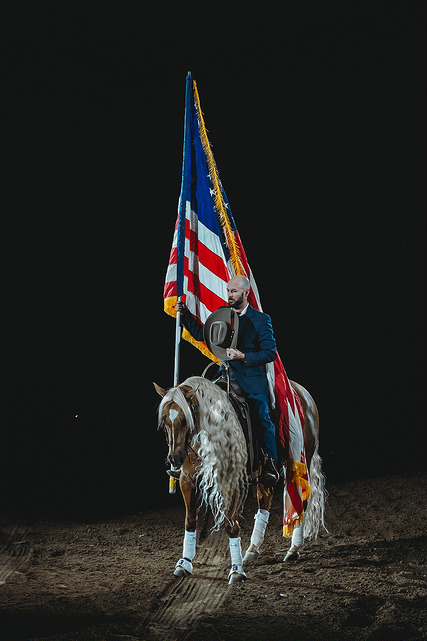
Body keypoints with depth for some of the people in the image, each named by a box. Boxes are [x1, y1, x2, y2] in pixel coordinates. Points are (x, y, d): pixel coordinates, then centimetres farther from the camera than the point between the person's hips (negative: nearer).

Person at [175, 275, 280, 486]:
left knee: (263, 422, 0)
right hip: (227, 377, 4)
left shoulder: (261, 319, -8)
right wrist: (185, 314, 5)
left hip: (252, 379, -4)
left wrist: (243, 356, -23)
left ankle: (270, 465, 16)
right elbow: (201, 334, 17)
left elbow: (270, 353, -11)